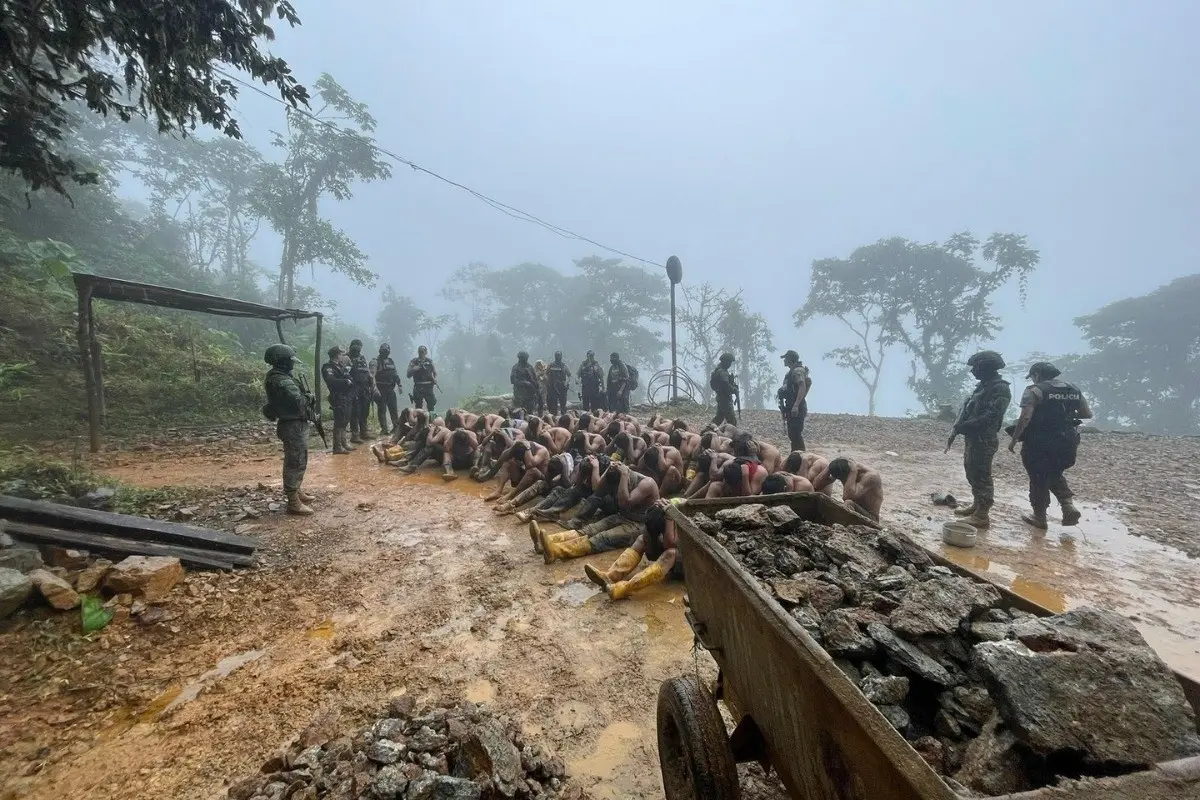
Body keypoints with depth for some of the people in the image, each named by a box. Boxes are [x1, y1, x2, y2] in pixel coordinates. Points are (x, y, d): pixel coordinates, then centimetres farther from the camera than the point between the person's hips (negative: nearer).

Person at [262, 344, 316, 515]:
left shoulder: (278, 377, 11)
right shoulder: (282, 382, -22)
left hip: (294, 425, 11)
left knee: (297, 461, 21)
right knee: (296, 463, -4)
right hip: (294, 426, -11)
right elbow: (299, 402, -26)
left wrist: (306, 398, 0)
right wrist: (310, 397, -7)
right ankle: (293, 503, 4)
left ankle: (298, 492, 35)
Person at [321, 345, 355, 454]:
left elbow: (348, 378, 25)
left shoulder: (341, 366, 16)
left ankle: (343, 442, 27)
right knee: (339, 422, -8)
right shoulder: (328, 367, -10)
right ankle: (337, 447, -4)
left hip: (346, 397, 9)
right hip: (338, 398, -9)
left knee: (345, 421, 16)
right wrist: (346, 381, -20)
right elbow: (331, 381, -27)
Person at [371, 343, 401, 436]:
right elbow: (372, 375, -18)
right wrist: (375, 388, -27)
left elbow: (396, 374, 21)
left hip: (391, 389, 6)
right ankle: (384, 429, 7)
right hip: (381, 389, -6)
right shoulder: (375, 361, -8)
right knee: (382, 410, 1)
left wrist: (399, 384, 16)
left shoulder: (391, 361, 13)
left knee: (393, 409, 11)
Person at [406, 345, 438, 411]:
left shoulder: (430, 361, 8)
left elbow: (435, 372, 16)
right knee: (418, 408, 2)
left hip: (428, 387, 1)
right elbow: (408, 375, -2)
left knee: (431, 406, 2)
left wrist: (435, 379, -4)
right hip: (418, 388, -1)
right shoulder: (414, 362, 2)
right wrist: (415, 369, -16)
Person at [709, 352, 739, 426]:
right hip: (725, 399, -11)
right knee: (732, 420, -6)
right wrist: (735, 389, -11)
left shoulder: (718, 370, 10)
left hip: (720, 398, 11)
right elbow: (727, 387, -28)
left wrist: (733, 383, 4)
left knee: (719, 417, 20)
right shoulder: (722, 373, -22)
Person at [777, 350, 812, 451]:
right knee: (792, 434, 14)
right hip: (791, 407, 10)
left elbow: (802, 388, -23)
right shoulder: (791, 371, 17)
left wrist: (796, 405, -29)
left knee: (796, 434, -10)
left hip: (796, 408, -10)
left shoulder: (798, 371, -13)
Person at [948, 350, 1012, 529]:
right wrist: (956, 429, 3)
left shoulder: (1000, 389, -15)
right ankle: (976, 505, 31)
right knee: (972, 473, 18)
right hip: (972, 437, 9)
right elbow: (967, 407, 16)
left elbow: (990, 417, -24)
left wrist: (962, 427, -22)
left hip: (984, 439, -9)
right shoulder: (982, 385, 15)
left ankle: (982, 515, 1)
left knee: (981, 476, -5)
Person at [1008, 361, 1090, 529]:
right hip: (1066, 443, 6)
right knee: (1054, 475, 26)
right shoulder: (1074, 389, 9)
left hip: (1039, 444, -6)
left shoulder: (1034, 391, -12)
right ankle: (1069, 504, 7)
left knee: (1038, 479, 7)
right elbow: (1087, 414, 13)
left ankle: (1039, 517, 16)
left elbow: (1025, 418, -21)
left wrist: (1014, 440, -15)